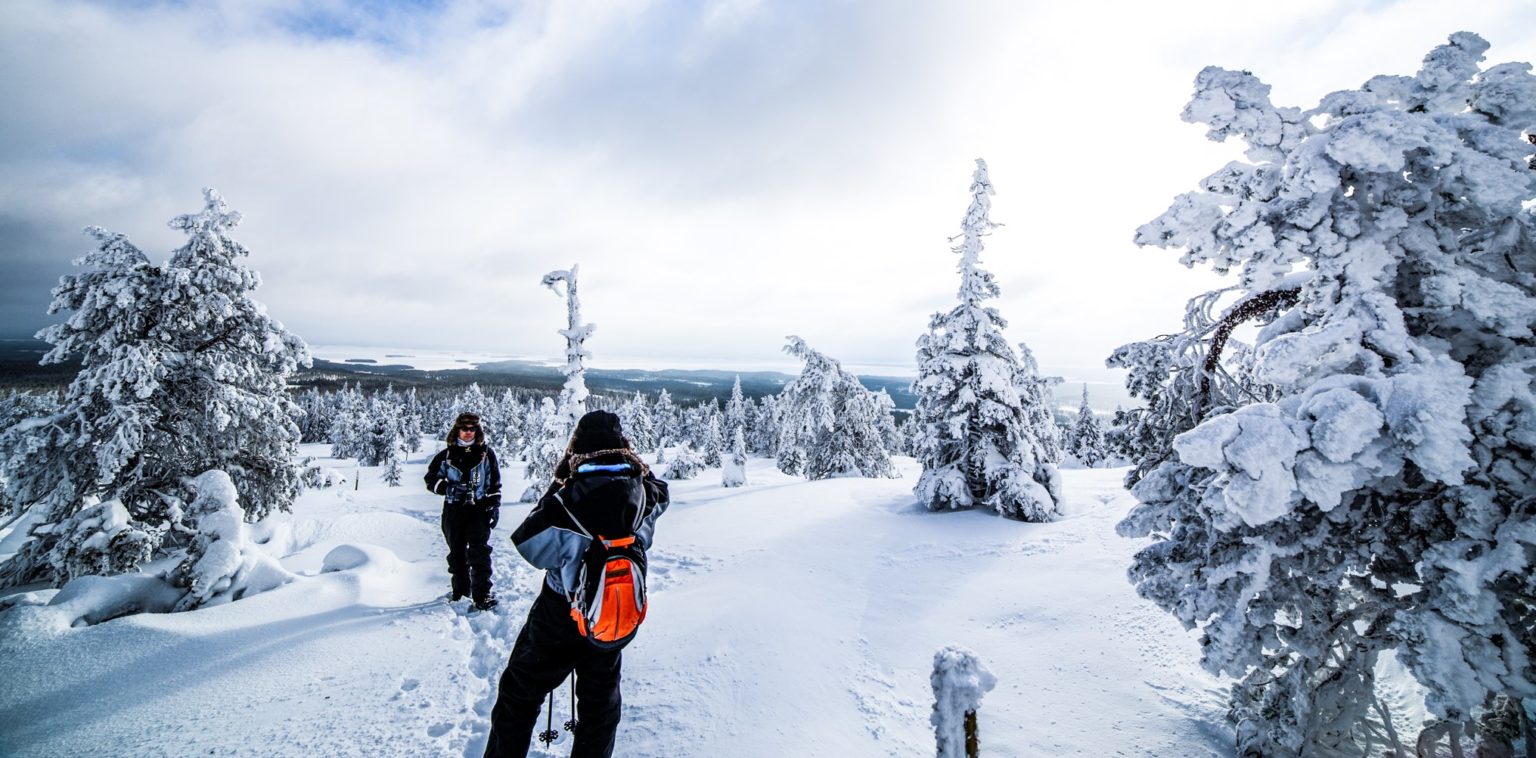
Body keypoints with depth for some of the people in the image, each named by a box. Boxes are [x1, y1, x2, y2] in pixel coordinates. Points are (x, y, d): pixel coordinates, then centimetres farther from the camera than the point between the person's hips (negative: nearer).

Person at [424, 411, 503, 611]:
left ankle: (482, 594, -7)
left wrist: (495, 506, 0)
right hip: (454, 510, 3)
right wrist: (448, 488, -10)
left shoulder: (486, 454, 5)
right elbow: (431, 479, 9)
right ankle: (460, 590, 27)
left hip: (479, 508, -2)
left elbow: (495, 483, 7)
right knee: (457, 552, 12)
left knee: (479, 552, -10)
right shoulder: (446, 456, 7)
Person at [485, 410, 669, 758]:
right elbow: (660, 491, 10)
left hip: (558, 616, -3)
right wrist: (632, 460, 6)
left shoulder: (569, 499, -27)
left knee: (519, 696, 18)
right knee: (601, 699, 24)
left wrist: (556, 486, -12)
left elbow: (526, 544, -15)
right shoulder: (641, 495, -14)